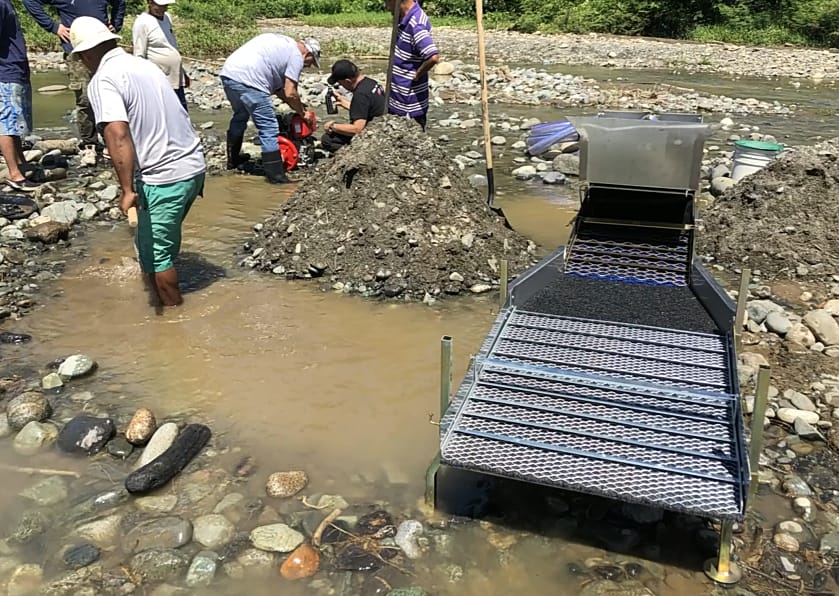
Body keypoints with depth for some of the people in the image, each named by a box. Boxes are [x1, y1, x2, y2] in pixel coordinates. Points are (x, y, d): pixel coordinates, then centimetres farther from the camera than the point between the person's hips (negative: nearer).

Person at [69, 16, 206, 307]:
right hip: (194, 164, 8)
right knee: (165, 241, 26)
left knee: (154, 253, 8)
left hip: (165, 178, -8)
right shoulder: (145, 65, 14)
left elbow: (118, 136, -25)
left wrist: (127, 190, -22)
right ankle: (169, 294, 41)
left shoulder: (103, 80, -11)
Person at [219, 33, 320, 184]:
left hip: (228, 72, 9)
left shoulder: (280, 43, 28)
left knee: (240, 116, 29)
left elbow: (277, 85, 29)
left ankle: (233, 160, 42)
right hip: (247, 80, -9)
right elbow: (290, 93, -3)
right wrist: (303, 113, 12)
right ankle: (275, 175, -1)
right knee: (269, 128, -3)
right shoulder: (296, 55, 3)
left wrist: (296, 105, 30)